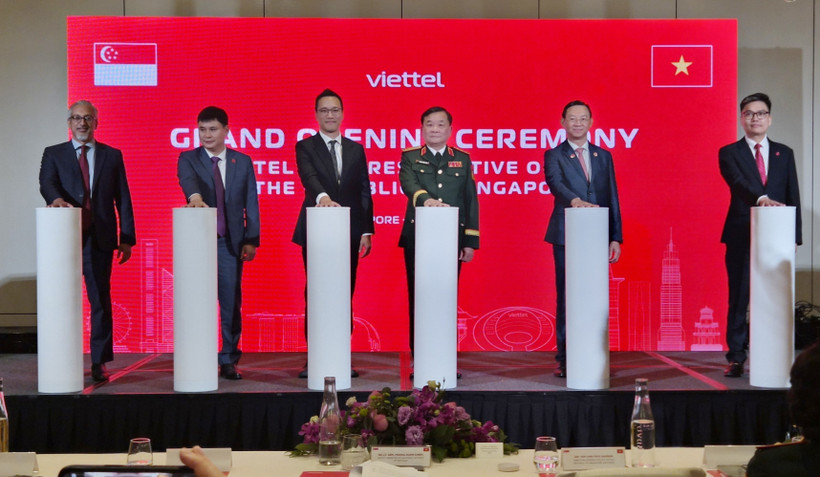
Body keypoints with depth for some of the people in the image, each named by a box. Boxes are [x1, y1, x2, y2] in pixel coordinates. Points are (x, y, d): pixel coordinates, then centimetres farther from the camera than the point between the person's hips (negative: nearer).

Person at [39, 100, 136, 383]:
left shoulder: (112, 156, 12)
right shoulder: (54, 154, 10)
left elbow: (123, 198, 9)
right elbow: (46, 182, -8)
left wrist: (127, 238, 1)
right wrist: (56, 198, -32)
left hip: (100, 239, 0)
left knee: (100, 300, -1)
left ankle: (100, 362, 4)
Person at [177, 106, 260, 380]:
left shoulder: (242, 162, 9)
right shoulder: (188, 159, 4)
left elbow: (251, 203, 7)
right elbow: (187, 179, -19)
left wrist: (251, 240, 0)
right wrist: (195, 196, -42)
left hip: (230, 242, 1)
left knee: (231, 303, 1)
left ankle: (228, 361, 10)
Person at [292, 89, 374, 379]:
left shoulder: (356, 149, 13)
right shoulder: (305, 147, 3)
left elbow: (364, 192, 11)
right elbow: (308, 177, -17)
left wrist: (366, 231, 4)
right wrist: (323, 197, -38)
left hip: (349, 232, 3)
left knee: (345, 295, 4)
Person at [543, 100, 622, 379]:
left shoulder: (603, 157, 15)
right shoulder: (554, 156, 5)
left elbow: (612, 198, 13)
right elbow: (555, 183, -16)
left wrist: (616, 237, 5)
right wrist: (575, 201, -36)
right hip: (566, 237, -3)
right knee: (566, 298, -1)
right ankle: (565, 359, 4)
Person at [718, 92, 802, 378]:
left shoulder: (784, 154, 13)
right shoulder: (729, 153, 4)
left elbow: (793, 196, 11)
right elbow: (738, 183, -15)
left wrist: (793, 235, 3)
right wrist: (761, 198, -34)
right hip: (741, 236, -2)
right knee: (739, 298, -1)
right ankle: (736, 359, 4)